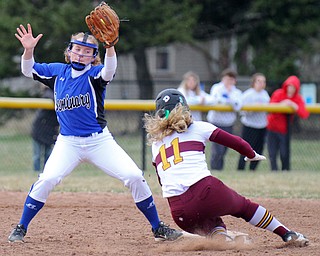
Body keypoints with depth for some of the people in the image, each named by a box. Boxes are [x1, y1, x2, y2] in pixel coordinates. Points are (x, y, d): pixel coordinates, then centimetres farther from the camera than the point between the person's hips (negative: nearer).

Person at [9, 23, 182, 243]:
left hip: (99, 140, -1)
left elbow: (109, 71, -29)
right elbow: (28, 70, 3)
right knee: (47, 180, -21)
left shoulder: (95, 74, -7)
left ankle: (158, 228, 5)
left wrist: (110, 46, -48)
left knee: (135, 177, -10)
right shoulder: (58, 72, 4)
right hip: (67, 143, 1)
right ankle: (21, 229, -6)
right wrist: (29, 50, -18)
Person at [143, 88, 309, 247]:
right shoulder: (197, 128, 10)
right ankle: (287, 235, 22)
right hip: (207, 192, -2)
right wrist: (252, 155, 32)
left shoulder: (155, 142, 19)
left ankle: (219, 237, -8)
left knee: (211, 224, 26)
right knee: (244, 206, 23)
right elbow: (236, 142, 13)